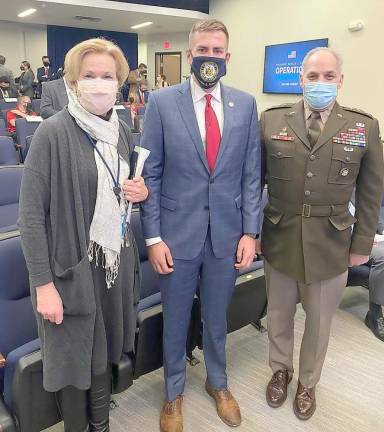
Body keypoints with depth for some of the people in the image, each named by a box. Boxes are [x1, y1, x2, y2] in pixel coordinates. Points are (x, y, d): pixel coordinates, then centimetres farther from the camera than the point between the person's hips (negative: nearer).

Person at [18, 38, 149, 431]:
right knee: (72, 360, 11)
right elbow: (31, 215, -15)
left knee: (105, 353, 19)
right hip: (72, 266, -5)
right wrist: (43, 284, -17)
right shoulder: (52, 133, -14)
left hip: (116, 261, 5)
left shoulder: (122, 131, 5)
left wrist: (140, 192, -4)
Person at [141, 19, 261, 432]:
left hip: (227, 234, 2)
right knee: (175, 319, 16)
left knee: (217, 317, 20)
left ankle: (218, 382, 45)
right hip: (178, 233, -1)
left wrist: (250, 231, -2)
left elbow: (252, 174, 3)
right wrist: (153, 236, -9)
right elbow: (150, 174, -5)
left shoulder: (245, 104, 2)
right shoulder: (162, 102, -5)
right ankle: (173, 391, 40)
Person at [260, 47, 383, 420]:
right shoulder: (271, 120, -2)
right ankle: (280, 370, 45)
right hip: (280, 239, 1)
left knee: (319, 322, 16)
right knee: (278, 315, 18)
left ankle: (307, 382, 41)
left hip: (331, 244, 0)